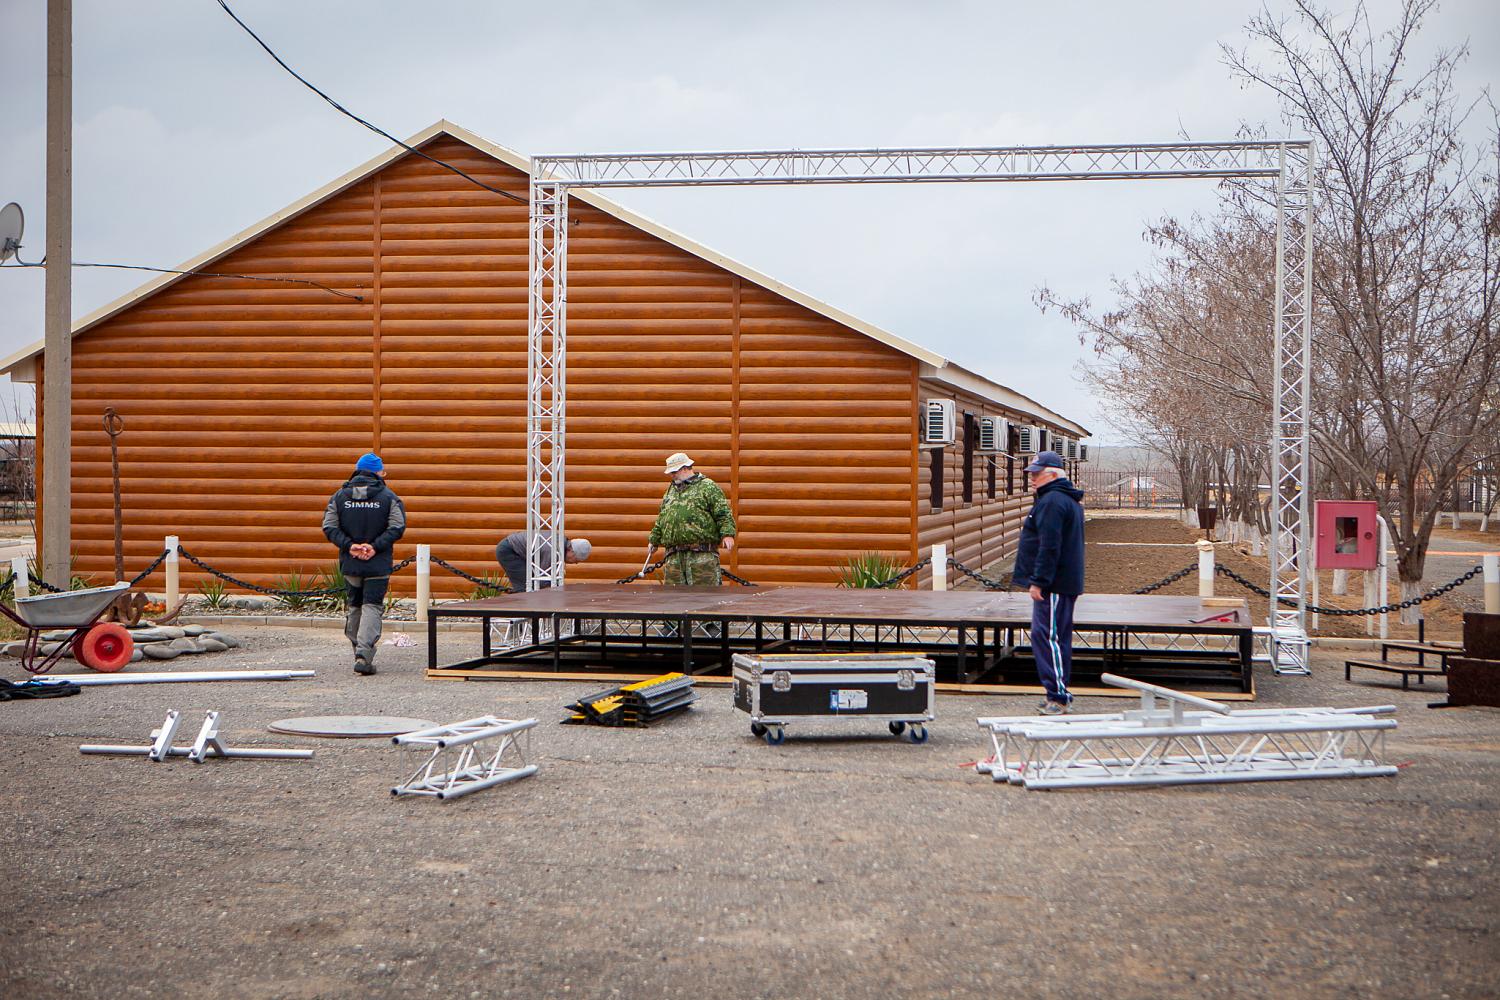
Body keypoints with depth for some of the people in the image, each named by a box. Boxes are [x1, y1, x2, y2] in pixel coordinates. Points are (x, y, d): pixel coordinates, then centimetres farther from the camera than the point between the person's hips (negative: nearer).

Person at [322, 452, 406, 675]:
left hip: (349, 564, 3)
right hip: (378, 565, -3)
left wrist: (349, 546, -7)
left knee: (354, 607, 15)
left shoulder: (339, 496, 6)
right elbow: (397, 527, -11)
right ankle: (364, 653, -19)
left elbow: (329, 526, -2)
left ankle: (360, 654, 21)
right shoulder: (388, 497, -2)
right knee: (372, 606, -2)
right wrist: (376, 546, -12)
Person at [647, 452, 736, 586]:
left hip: (702, 554, -6)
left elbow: (724, 514, -5)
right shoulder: (671, 490, 24)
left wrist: (727, 534, -17)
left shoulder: (708, 486, 3)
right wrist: (654, 541, 33)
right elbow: (661, 520, 32)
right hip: (674, 557, 6)